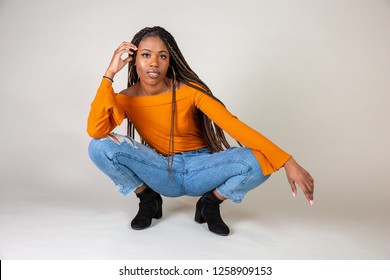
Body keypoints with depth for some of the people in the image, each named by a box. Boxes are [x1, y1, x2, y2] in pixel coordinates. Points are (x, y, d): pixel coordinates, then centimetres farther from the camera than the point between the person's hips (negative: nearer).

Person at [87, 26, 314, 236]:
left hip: (200, 169, 0)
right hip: (161, 172, 1)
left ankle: (209, 204, 0)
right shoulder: (124, 99, -9)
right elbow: (95, 131, -29)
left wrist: (287, 162, -33)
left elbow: (232, 124, -24)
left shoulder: (189, 90, -15)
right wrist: (110, 74, -25)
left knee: (259, 161, -29)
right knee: (101, 146, -25)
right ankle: (149, 200, 0)